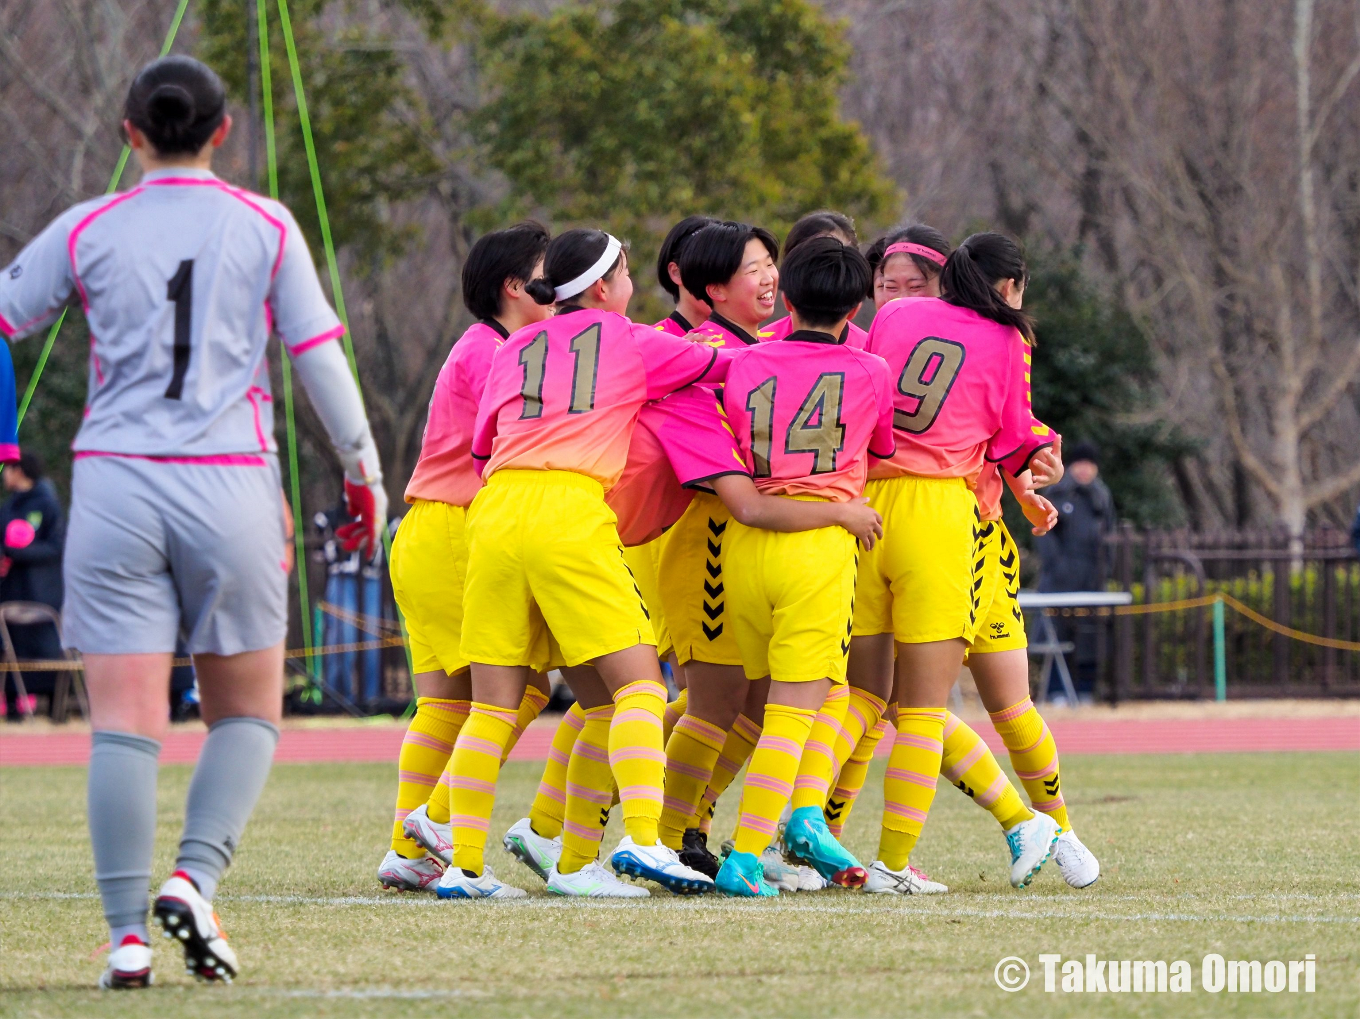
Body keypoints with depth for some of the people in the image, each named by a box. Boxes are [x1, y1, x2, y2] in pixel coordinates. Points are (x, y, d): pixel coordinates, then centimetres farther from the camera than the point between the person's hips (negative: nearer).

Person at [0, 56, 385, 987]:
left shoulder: (86, 230, 4)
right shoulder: (266, 228, 4)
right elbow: (321, 358, 2)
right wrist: (364, 472, 11)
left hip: (113, 487, 0)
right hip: (231, 488, 0)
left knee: (126, 723, -1)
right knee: (248, 715, 12)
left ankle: (127, 933, -8)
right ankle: (196, 880, -9)